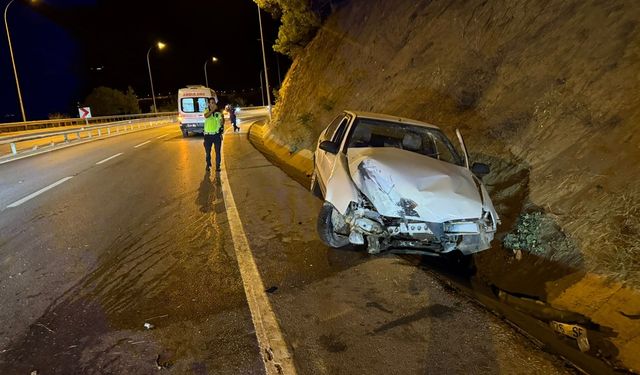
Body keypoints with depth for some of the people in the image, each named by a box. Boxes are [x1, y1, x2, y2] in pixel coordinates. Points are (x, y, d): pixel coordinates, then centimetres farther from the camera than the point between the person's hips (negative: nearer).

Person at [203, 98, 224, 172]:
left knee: (218, 151, 0)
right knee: (208, 151, 9)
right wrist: (213, 109, -26)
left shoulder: (218, 112, 2)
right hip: (208, 134, 0)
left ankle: (217, 166, 10)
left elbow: (222, 122, 4)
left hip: (217, 134, 0)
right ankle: (208, 165, 27)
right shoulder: (206, 111, 1)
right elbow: (206, 116, -23)